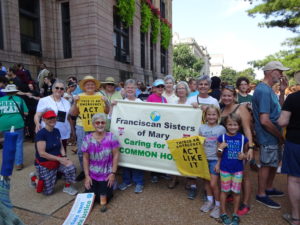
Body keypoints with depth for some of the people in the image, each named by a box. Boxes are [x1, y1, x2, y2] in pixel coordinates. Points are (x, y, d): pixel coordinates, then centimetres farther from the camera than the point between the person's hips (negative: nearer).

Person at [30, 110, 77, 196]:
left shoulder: (57, 131, -1)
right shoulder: (41, 133, -21)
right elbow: (42, 153, -24)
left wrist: (64, 157, -12)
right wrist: (59, 159, -22)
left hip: (57, 160, 5)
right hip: (44, 164, -5)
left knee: (71, 168, -24)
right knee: (48, 191, 4)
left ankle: (67, 187, 3)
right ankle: (34, 177, 30)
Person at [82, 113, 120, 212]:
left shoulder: (111, 137, -9)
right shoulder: (87, 139, -5)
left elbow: (116, 155, -7)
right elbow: (85, 158, 0)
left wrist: (113, 173, -10)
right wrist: (87, 176, -4)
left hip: (107, 174, -1)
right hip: (92, 174, 2)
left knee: (104, 199, -5)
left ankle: (105, 189, 28)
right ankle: (96, 187, 28)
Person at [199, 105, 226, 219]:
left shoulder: (221, 129, -7)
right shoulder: (202, 127, 1)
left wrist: (219, 162, -9)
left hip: (215, 159, -3)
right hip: (204, 158, 4)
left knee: (213, 183, -2)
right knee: (206, 181, 15)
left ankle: (217, 205, 21)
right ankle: (210, 201, 35)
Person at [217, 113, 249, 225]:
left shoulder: (243, 138, -4)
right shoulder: (222, 137, -7)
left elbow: (246, 153, 9)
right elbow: (219, 155, 0)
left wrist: (244, 156, -13)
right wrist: (221, 148, -20)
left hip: (238, 170, 1)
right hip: (225, 169, -1)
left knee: (236, 192, 12)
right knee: (224, 191, 11)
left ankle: (235, 214, 30)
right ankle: (223, 213, 29)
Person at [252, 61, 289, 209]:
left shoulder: (268, 89, 10)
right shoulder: (263, 91, -22)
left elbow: (279, 109, 15)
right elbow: (265, 120, -27)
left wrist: (282, 91, 4)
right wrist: (280, 135, -13)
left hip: (274, 136, 10)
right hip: (268, 137, -10)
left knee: (274, 163, 21)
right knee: (267, 165, 5)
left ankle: (269, 188, 40)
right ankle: (261, 195, 23)